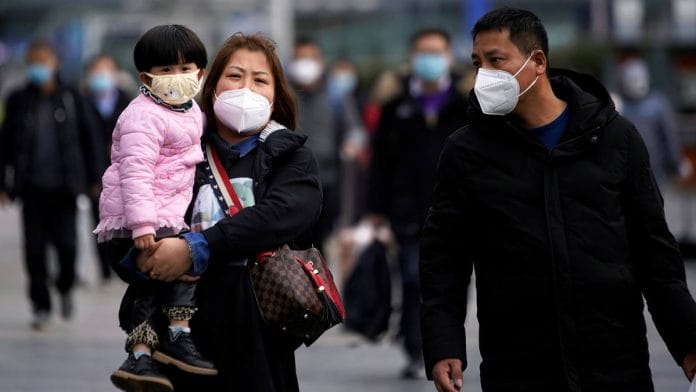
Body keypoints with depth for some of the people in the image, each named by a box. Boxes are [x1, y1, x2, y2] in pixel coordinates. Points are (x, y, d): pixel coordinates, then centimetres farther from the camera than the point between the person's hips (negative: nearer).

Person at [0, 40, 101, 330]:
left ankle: (65, 287, 22)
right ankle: (41, 307, 9)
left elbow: (87, 139, 9)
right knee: (34, 248, -1)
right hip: (32, 186, 1)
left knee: (66, 244, -7)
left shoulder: (70, 98, 4)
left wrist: (93, 179, 7)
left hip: (64, 186, -1)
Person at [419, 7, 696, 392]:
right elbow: (443, 257, 4)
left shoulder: (615, 137, 6)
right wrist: (443, 347, -8)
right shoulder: (467, 152, 4)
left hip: (615, 361, 1)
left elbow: (653, 247, 9)